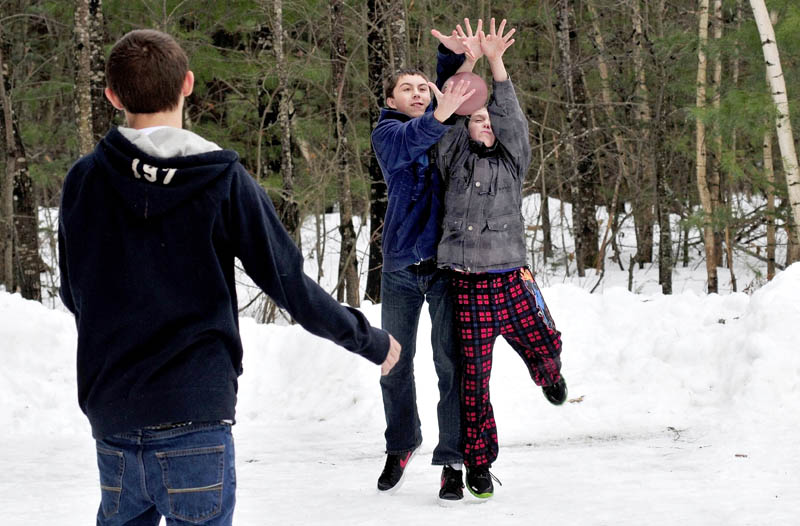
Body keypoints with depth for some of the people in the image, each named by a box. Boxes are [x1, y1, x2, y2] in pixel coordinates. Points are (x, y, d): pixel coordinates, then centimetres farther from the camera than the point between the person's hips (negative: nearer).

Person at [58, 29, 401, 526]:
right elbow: (288, 283, -5)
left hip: (111, 414, 3)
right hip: (194, 414, -3)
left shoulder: (83, 183, 1)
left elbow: (75, 296, 12)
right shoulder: (223, 181, -8)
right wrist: (370, 340, 10)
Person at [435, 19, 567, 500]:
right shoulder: (454, 161, 11)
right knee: (475, 376, -2)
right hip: (467, 285, -1)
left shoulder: (512, 163, 12)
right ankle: (478, 465, 6)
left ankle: (550, 379, 44)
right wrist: (467, 66, -11)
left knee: (545, 344, 4)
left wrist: (496, 63, -11)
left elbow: (511, 117, -1)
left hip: (510, 281, 1)